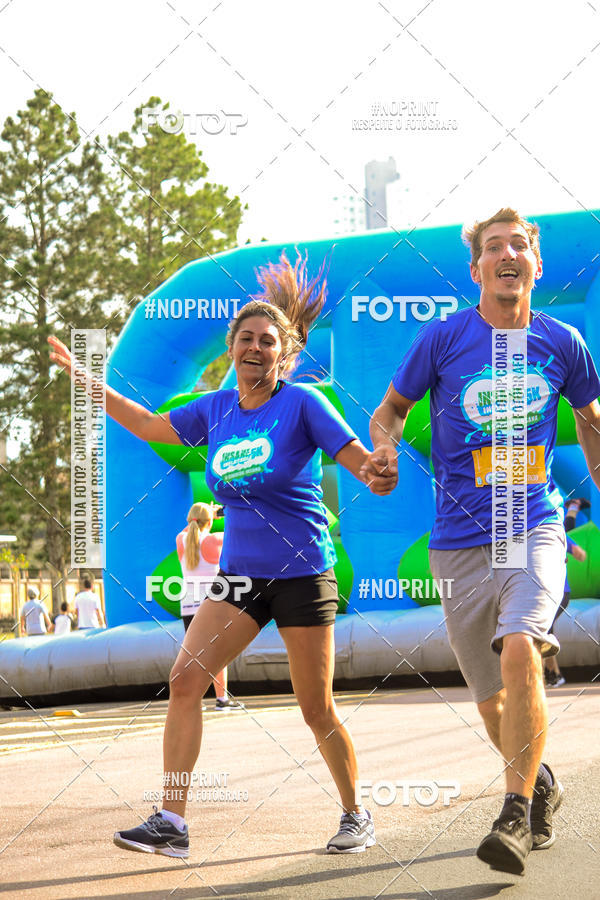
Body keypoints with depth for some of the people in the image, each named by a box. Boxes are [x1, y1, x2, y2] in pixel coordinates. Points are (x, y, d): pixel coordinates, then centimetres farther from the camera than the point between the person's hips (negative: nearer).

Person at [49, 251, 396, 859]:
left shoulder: (303, 403, -9)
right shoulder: (215, 409, 5)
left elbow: (366, 467, -11)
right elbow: (150, 426, 20)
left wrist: (382, 473, -34)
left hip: (302, 574, -4)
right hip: (238, 574, 4)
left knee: (317, 711, 2)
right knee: (185, 678, -13)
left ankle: (355, 815, 25)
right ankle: (171, 822, -10)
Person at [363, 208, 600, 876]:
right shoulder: (442, 339, -2)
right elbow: (390, 409, 10)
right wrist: (386, 447, -11)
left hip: (534, 529, -1)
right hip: (460, 541, 1)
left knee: (520, 650, -27)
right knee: (491, 696, 8)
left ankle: (516, 814, -17)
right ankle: (541, 785, 37)